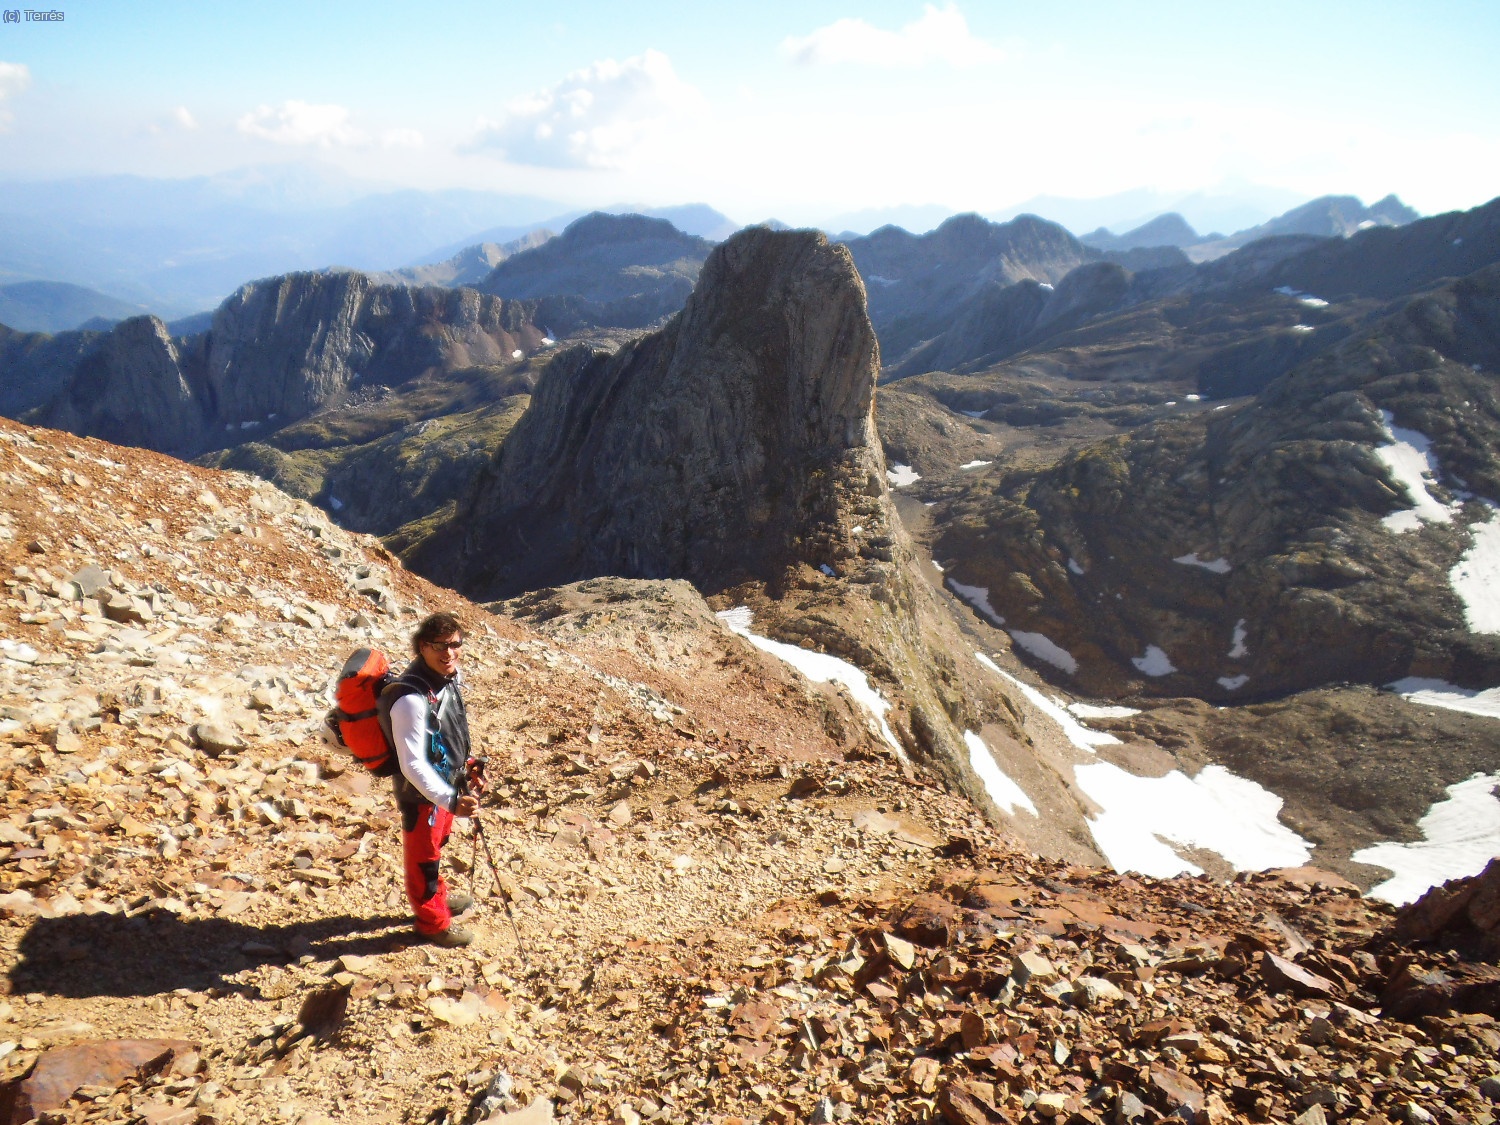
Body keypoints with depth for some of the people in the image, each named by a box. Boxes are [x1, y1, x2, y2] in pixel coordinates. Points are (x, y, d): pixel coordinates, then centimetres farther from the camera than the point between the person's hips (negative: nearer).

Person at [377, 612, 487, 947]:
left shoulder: (450, 677, -9)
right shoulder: (411, 699, -35)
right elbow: (412, 764, -34)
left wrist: (468, 766, 9)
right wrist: (451, 801, -38)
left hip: (447, 783, 8)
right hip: (421, 793, -8)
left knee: (436, 846, 30)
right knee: (423, 858, 16)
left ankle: (440, 896, 54)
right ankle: (433, 922, 37)